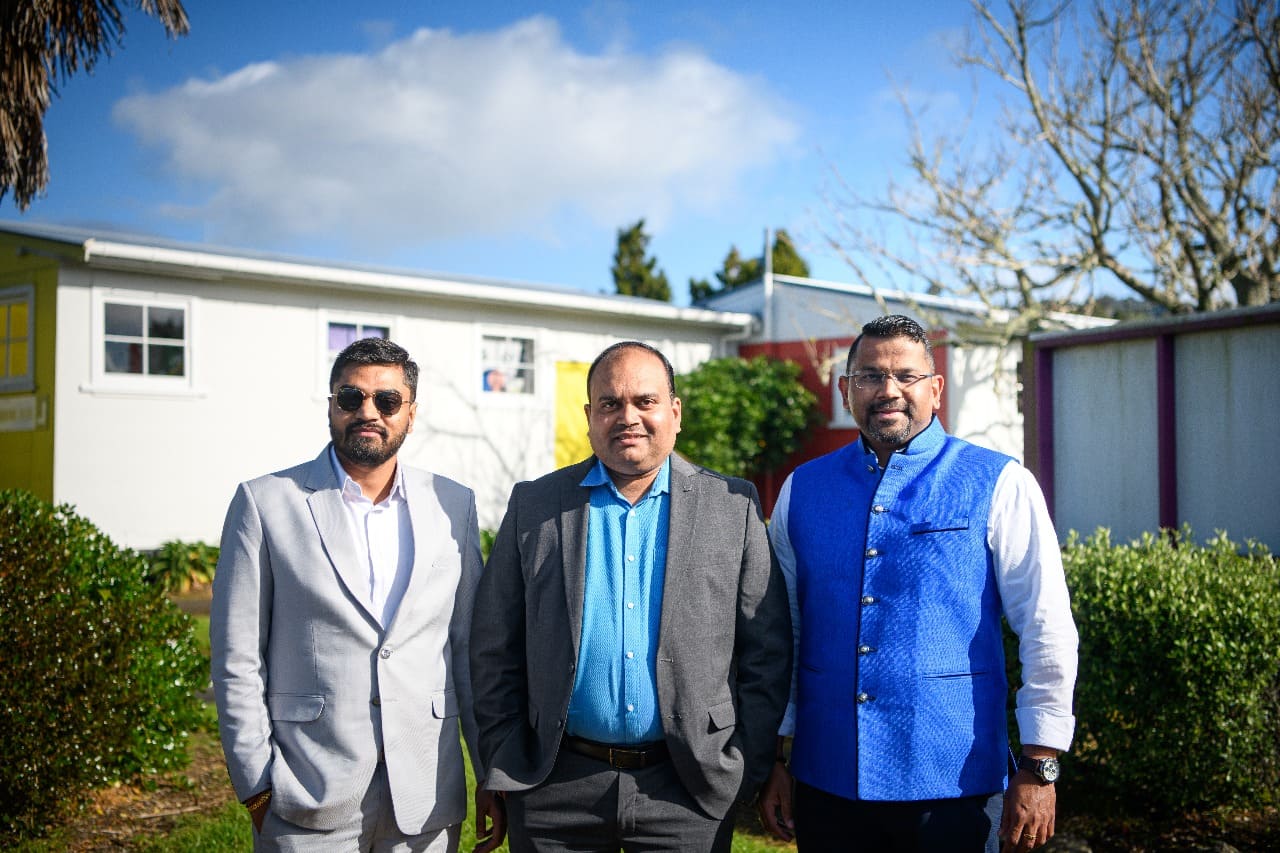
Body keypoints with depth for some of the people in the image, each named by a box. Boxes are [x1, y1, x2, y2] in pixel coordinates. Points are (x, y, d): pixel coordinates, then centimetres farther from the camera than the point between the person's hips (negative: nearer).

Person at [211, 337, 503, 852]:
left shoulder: (453, 505, 4)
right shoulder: (265, 502, -3)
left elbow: (471, 647, 7)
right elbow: (237, 660, -2)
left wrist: (494, 777, 6)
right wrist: (256, 787, -4)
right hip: (308, 802, -2)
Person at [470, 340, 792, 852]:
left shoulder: (734, 507, 1)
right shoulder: (534, 505, 2)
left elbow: (767, 653, 2)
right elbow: (494, 651, 4)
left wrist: (745, 772, -2)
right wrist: (507, 768, -1)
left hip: (689, 792, 0)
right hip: (555, 790, 1)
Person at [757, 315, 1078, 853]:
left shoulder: (997, 486, -4)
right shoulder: (802, 490, 5)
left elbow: (1047, 632, -5)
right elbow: (780, 632, 9)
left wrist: (1038, 768, -8)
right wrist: (773, 759, 9)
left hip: (952, 786, -3)